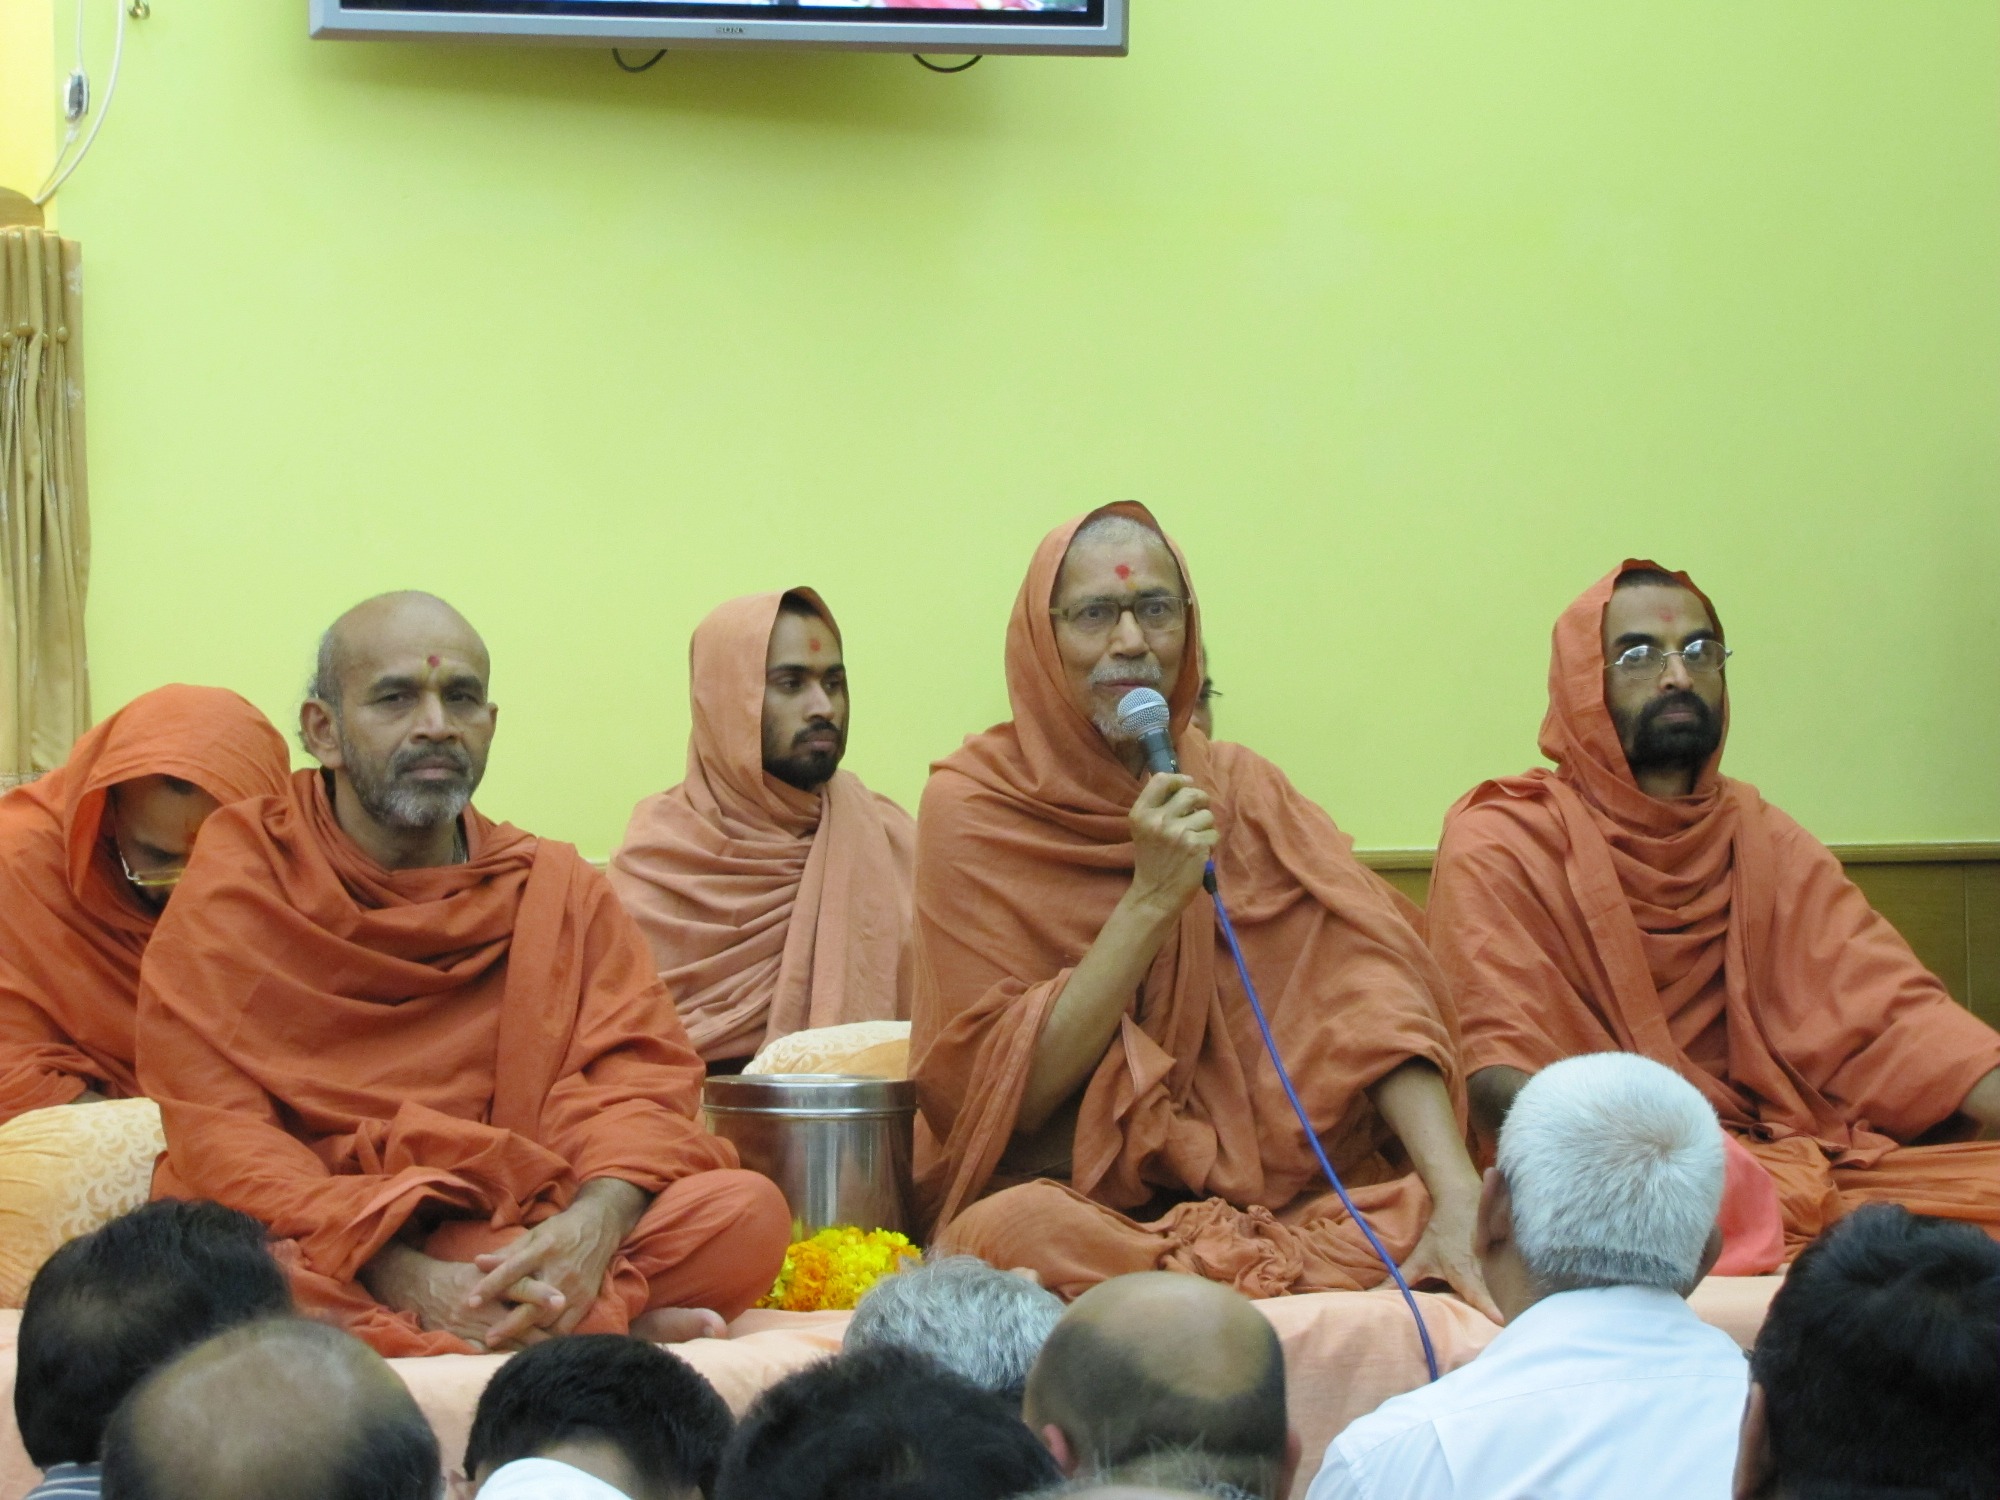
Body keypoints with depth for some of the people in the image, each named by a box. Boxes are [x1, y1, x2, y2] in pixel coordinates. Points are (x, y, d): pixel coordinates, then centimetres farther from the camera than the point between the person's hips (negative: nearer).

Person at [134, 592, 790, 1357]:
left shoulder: (558, 891, 15)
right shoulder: (237, 885, 3)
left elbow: (640, 1070, 4)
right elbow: (217, 1134, -8)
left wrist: (597, 1220, -21)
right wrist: (406, 1274, -24)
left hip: (514, 1245, 2)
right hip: (311, 1252, -2)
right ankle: (605, 1328, -29)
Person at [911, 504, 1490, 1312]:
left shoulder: (1236, 785, 8)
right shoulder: (973, 804, -2)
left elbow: (1365, 985, -7)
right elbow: (1007, 1088, -9)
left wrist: (1457, 1193, -23)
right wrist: (1152, 899, -17)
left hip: (1254, 1181, 2)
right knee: (1021, 1228, -37)